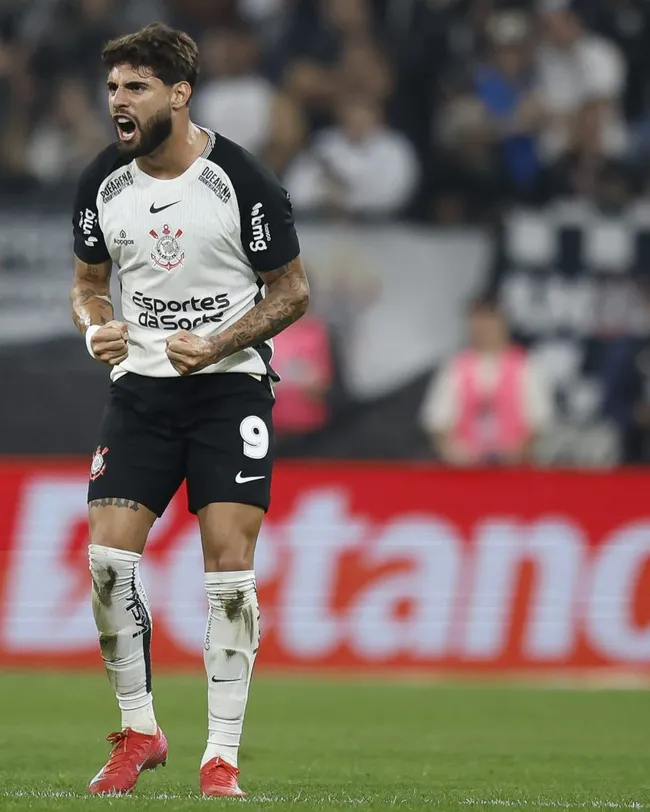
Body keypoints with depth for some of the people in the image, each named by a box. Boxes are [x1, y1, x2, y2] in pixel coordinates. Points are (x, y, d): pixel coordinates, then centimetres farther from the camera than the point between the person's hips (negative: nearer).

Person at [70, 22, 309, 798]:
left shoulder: (242, 181, -10)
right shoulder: (103, 182, 2)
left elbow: (292, 290, -3)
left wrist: (217, 345, -16)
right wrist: (96, 327, -7)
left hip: (230, 385, -4)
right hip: (140, 386, 4)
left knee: (229, 568, -9)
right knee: (107, 560, -8)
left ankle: (222, 753, 0)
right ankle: (138, 731, 9)